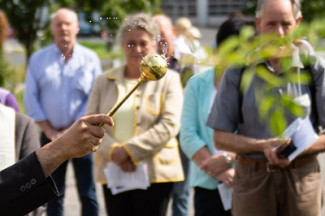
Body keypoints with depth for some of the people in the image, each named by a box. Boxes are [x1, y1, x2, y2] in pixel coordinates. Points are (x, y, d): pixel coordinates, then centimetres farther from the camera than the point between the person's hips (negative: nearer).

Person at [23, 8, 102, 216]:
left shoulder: (90, 58, 2)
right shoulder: (38, 59, 6)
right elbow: (31, 99, 4)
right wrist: (50, 132, -4)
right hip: (51, 135, 2)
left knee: (87, 192, -2)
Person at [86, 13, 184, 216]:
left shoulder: (168, 80, 2)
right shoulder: (105, 81, 12)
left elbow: (170, 125, -8)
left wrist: (130, 150, -14)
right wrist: (114, 151, -13)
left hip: (154, 173, -3)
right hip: (113, 173, 3)